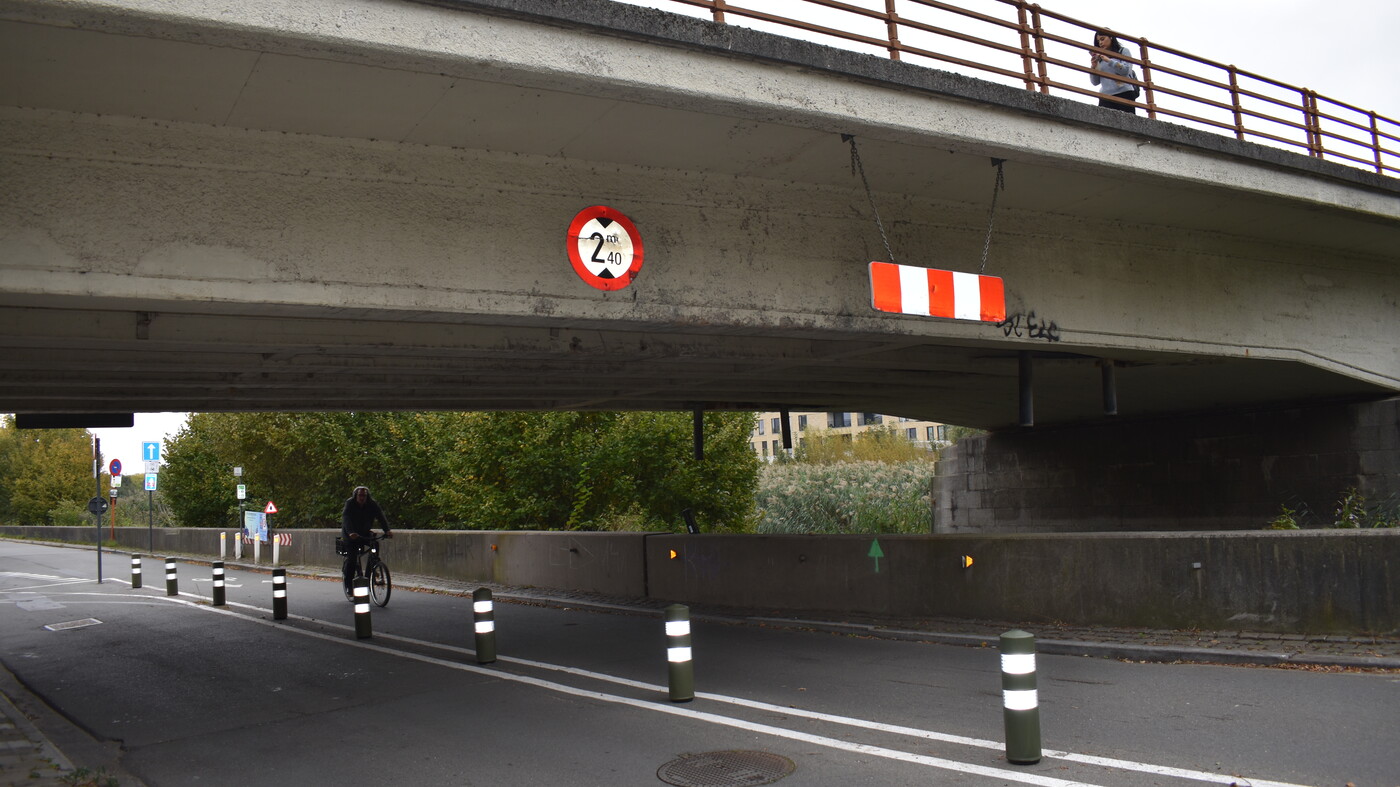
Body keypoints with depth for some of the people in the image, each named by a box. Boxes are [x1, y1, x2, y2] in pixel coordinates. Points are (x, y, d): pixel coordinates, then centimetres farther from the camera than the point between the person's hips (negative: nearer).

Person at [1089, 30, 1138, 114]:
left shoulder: (1123, 51, 13)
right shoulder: (1100, 59, 20)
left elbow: (1126, 70, -3)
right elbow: (1095, 82, 15)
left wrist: (1108, 60, -8)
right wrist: (1094, 66, 0)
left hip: (1124, 94, -2)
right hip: (1105, 96, 2)